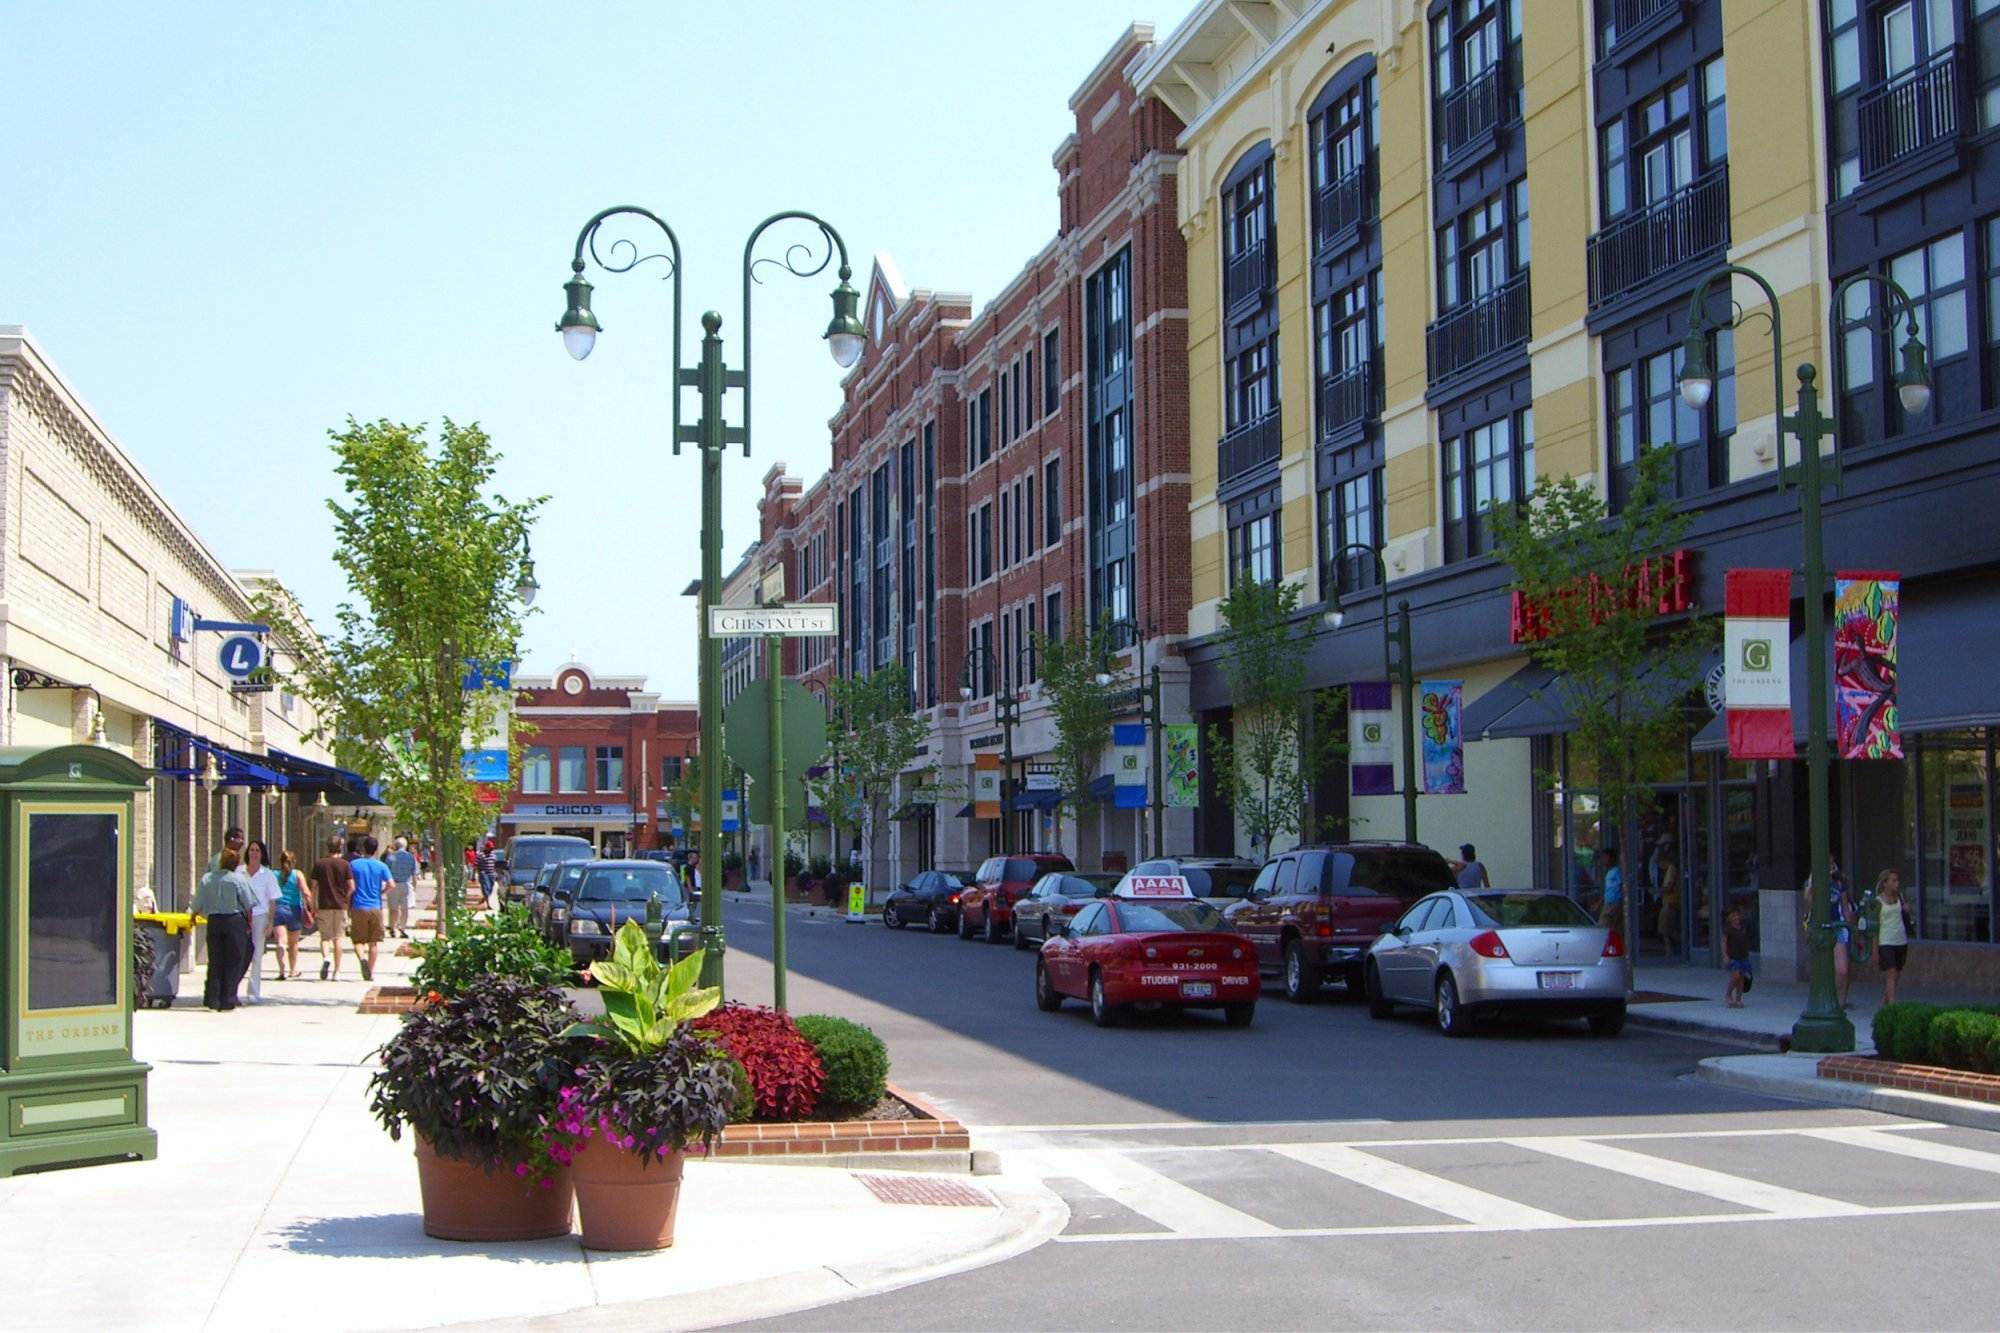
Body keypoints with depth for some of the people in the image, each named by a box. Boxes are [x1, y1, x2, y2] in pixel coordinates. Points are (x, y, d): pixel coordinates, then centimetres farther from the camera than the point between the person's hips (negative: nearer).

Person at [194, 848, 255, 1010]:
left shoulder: (206, 879, 0)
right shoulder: (238, 879, -8)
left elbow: (198, 906, 4)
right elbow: (249, 904, -5)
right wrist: (249, 923, 9)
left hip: (214, 921, 3)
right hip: (235, 920, -3)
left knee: (215, 961, 10)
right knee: (233, 962, 4)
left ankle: (212, 1000, 8)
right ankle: (227, 1001, 3)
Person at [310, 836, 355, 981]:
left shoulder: (319, 864, 1)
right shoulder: (344, 864, -2)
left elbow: (314, 886, 2)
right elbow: (351, 887, -5)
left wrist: (313, 906, 7)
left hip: (324, 905, 0)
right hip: (340, 905, 0)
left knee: (325, 936, 8)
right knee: (338, 938, 6)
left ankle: (324, 958, -20)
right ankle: (337, 971, 6)